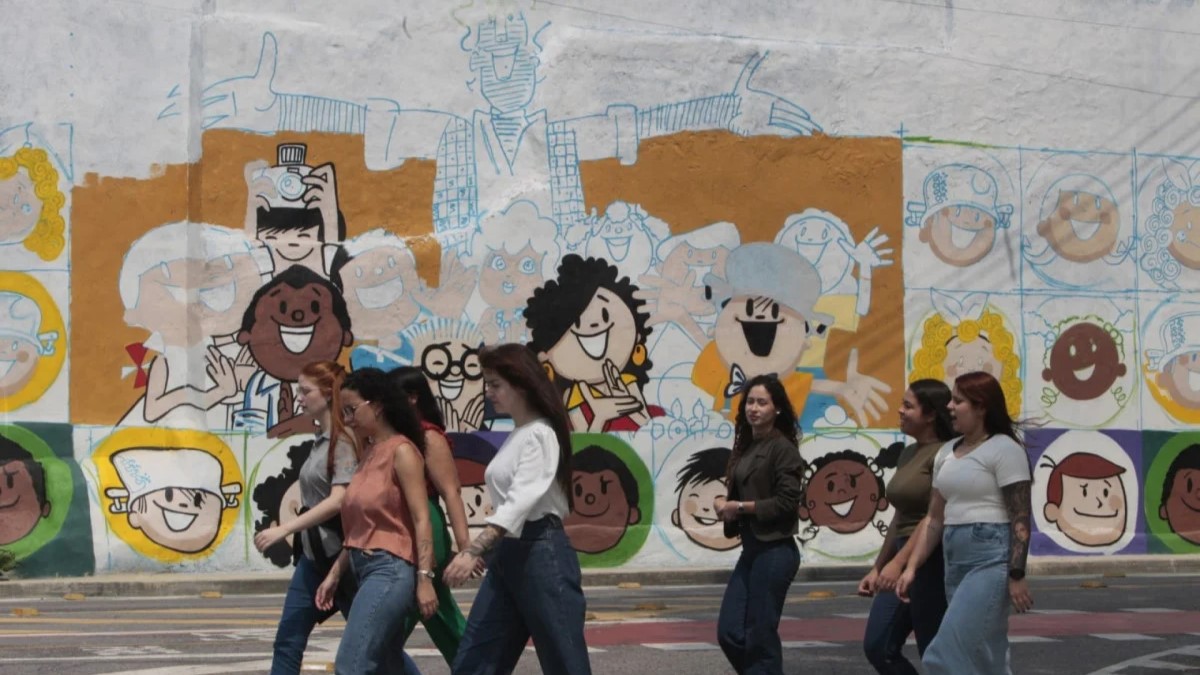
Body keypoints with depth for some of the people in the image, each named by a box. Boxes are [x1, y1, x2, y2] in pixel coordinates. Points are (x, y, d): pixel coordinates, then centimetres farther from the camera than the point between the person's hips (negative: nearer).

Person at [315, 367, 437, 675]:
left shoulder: (401, 451, -9)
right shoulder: (369, 454, 15)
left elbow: (421, 519, -14)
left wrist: (424, 578, -20)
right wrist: (335, 574, 16)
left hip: (390, 570, -9)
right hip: (366, 569, 9)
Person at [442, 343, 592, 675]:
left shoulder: (540, 434, -13)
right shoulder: (517, 435, 15)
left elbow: (522, 499, -24)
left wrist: (473, 550, -33)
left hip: (541, 551, -9)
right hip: (509, 553, 10)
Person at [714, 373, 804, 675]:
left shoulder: (782, 448, -10)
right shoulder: (746, 446, 13)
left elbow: (787, 502, -17)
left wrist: (739, 507, -14)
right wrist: (723, 504, -2)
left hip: (775, 551, -8)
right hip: (751, 548, 8)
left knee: (760, 637, -3)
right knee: (729, 632, 6)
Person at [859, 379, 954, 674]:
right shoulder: (908, 453, 14)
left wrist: (898, 562, -26)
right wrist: (877, 567, 19)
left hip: (931, 562, -9)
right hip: (901, 562, 9)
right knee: (877, 647, 4)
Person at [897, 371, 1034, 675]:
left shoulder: (1004, 449, -7)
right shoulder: (947, 452, 15)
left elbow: (1020, 519, -12)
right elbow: (934, 518, 16)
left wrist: (1017, 576, -17)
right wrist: (911, 567, 8)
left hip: (991, 559, -8)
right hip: (955, 560, 8)